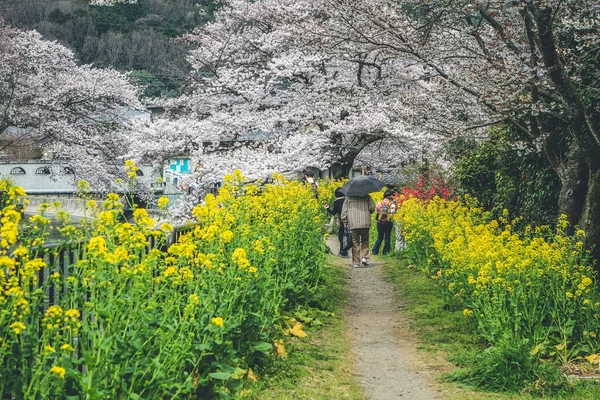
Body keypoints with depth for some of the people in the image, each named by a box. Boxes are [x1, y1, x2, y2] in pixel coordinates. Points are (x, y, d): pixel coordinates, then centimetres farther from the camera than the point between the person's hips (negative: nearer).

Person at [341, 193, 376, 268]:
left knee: (355, 243, 5)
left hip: (353, 224, 0)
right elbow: (372, 208, -3)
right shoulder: (367, 196, 3)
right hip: (365, 223, 0)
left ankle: (356, 263, 6)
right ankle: (364, 257, -1)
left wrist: (345, 222, 10)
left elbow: (344, 211, 3)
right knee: (365, 241, 16)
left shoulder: (348, 197, 5)